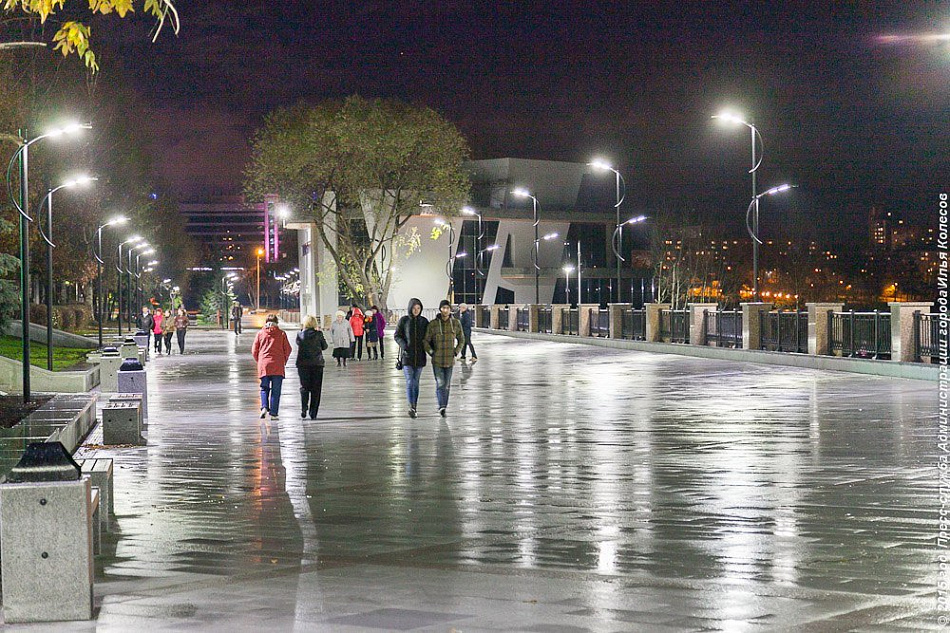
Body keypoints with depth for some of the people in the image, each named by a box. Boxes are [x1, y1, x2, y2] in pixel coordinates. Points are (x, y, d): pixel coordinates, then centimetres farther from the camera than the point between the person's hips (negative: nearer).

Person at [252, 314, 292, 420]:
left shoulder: (260, 333, 5)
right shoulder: (281, 334, 2)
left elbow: (254, 351, 6)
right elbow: (287, 349, 2)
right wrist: (284, 362, 16)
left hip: (263, 365, 1)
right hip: (278, 366, -1)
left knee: (264, 388, 11)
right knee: (276, 390, 3)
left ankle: (264, 407, -12)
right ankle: (273, 413, -2)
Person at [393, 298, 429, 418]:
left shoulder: (424, 321, 6)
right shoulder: (403, 320, -1)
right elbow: (397, 336, 2)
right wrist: (404, 346, -15)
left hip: (419, 356, 3)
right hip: (407, 355, -3)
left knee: (416, 382, 8)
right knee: (410, 382, -14)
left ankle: (414, 407, 16)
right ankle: (411, 407, -23)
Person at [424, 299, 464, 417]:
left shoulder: (456, 323, -1)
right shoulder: (433, 324, -7)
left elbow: (461, 340, 12)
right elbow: (425, 341, 1)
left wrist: (456, 352, 3)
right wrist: (431, 353, -5)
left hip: (449, 360, 2)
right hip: (437, 360, -2)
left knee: (446, 384, 7)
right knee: (440, 384, -13)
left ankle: (443, 407, 17)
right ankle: (442, 406, -16)